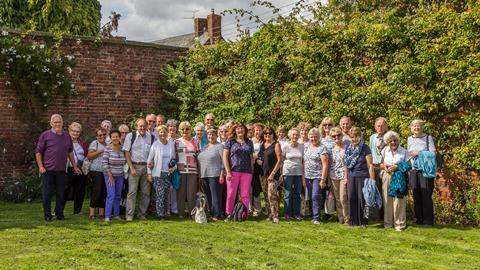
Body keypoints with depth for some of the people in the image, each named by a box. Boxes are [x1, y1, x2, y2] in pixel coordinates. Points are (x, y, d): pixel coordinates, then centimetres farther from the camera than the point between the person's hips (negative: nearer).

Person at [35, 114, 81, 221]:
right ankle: (47, 215, 10)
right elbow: (38, 152, -2)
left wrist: (75, 166, 16)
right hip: (48, 170, -4)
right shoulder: (45, 135, -2)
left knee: (61, 193, 9)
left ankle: (59, 214, 19)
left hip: (61, 170, 4)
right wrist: (40, 166, -10)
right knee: (47, 193, 1)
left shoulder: (67, 136, 11)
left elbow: (70, 152, 19)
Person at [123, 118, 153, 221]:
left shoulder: (152, 137, 6)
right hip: (134, 166, -3)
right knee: (132, 191, -7)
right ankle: (129, 215, -2)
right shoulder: (130, 136, 0)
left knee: (145, 192, 6)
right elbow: (126, 153, -2)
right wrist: (132, 168, -8)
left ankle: (142, 214, 16)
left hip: (147, 167, 3)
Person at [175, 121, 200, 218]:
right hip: (180, 170, 0)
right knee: (180, 192, 2)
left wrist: (200, 170, 7)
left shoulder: (195, 142, 9)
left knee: (192, 193, 0)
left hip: (192, 170, 0)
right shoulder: (176, 142, 7)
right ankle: (180, 213, 10)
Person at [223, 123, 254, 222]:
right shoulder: (230, 141, 4)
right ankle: (229, 214, 8)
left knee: (245, 195, 3)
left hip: (247, 172, 3)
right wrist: (228, 172, -8)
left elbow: (251, 157, 16)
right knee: (231, 194, -1)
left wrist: (252, 171, 7)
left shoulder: (249, 142, 14)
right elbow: (225, 156, -1)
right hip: (233, 171, -2)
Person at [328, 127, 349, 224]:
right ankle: (340, 219, 15)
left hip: (343, 176, -5)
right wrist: (328, 177, 9)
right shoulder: (332, 149, 11)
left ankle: (347, 219, 1)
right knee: (337, 199, 7)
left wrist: (347, 176, -13)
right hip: (334, 176, 5)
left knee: (343, 198, -10)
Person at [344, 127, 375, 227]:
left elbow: (370, 165, -7)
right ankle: (353, 220, 14)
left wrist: (372, 180, -11)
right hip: (351, 177, 5)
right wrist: (346, 177, 14)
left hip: (362, 176, -4)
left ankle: (363, 221, 8)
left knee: (362, 199, -2)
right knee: (352, 198, 4)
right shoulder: (348, 148, 8)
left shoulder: (365, 148, -6)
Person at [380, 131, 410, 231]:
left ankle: (399, 224, 2)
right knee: (387, 200, 4)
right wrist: (384, 166, -6)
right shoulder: (384, 151, 10)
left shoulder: (404, 151, -1)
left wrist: (397, 167, -16)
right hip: (387, 177, 3)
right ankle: (388, 223, 14)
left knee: (399, 200, -6)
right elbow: (381, 164, 17)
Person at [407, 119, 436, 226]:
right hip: (413, 170, 4)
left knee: (426, 195, -7)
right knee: (416, 195, 5)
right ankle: (418, 219, 13)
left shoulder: (428, 138, 1)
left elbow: (432, 153, -7)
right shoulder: (409, 139, 15)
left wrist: (418, 153, -14)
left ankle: (428, 220, -2)